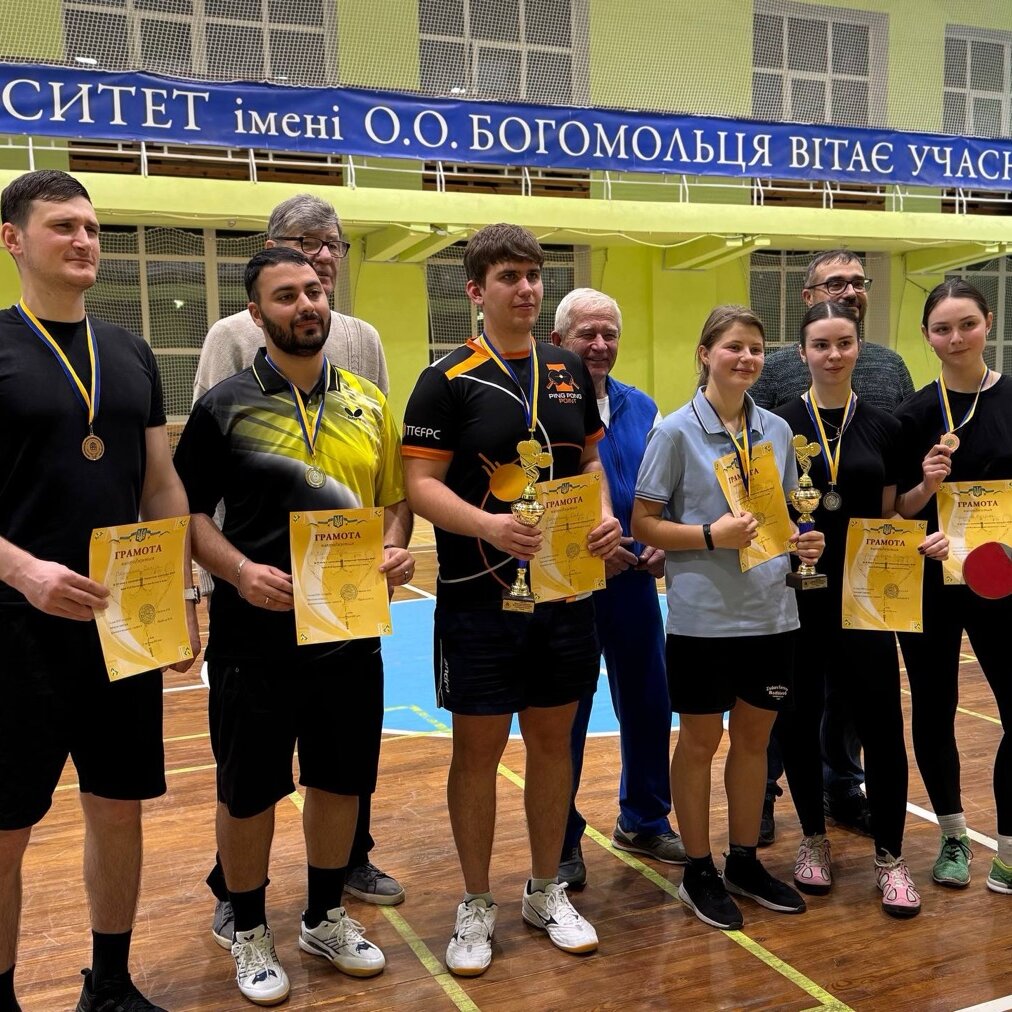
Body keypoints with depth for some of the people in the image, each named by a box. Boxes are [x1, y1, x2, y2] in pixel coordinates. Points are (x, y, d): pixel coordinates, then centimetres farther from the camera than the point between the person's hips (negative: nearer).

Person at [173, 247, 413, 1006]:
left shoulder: (369, 403, 7)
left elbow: (395, 498, 13)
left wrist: (396, 548, -7)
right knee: (249, 790, 9)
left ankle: (327, 917, 37)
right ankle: (250, 932, 31)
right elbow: (187, 510, -4)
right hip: (256, 636, -3)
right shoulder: (226, 405, -5)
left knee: (342, 780, 16)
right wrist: (239, 571, -20)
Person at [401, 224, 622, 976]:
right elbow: (421, 485, -10)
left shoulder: (571, 371, 8)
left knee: (553, 740, 14)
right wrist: (490, 525, -27)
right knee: (479, 748, 5)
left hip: (566, 589, 4)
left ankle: (547, 892, 32)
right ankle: (477, 907, 23)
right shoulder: (448, 379, -6)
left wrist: (606, 517, -5)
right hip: (479, 596, -4)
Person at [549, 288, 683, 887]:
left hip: (636, 581, 5)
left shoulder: (641, 408, 9)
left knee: (648, 704, 15)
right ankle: (563, 841, 23)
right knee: (564, 715, 6)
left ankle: (644, 821, 36)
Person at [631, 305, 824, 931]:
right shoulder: (677, 431, -7)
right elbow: (643, 523, -8)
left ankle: (745, 861, 32)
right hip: (704, 614, -5)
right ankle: (698, 872, 24)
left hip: (772, 611, 5)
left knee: (754, 737, 15)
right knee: (700, 742, 8)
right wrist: (712, 535, -21)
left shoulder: (777, 430, 7)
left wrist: (803, 542, -2)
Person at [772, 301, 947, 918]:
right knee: (798, 722, 7)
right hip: (797, 596, -1)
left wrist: (924, 542, -9)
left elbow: (889, 520, 10)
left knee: (883, 723, -1)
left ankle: (890, 856, 18)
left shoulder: (884, 428, 6)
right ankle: (814, 840, 29)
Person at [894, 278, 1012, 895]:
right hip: (928, 583, 0)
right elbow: (898, 511, 0)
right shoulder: (916, 413, -1)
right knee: (934, 709, 10)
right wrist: (926, 485, -19)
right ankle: (954, 839, 30)